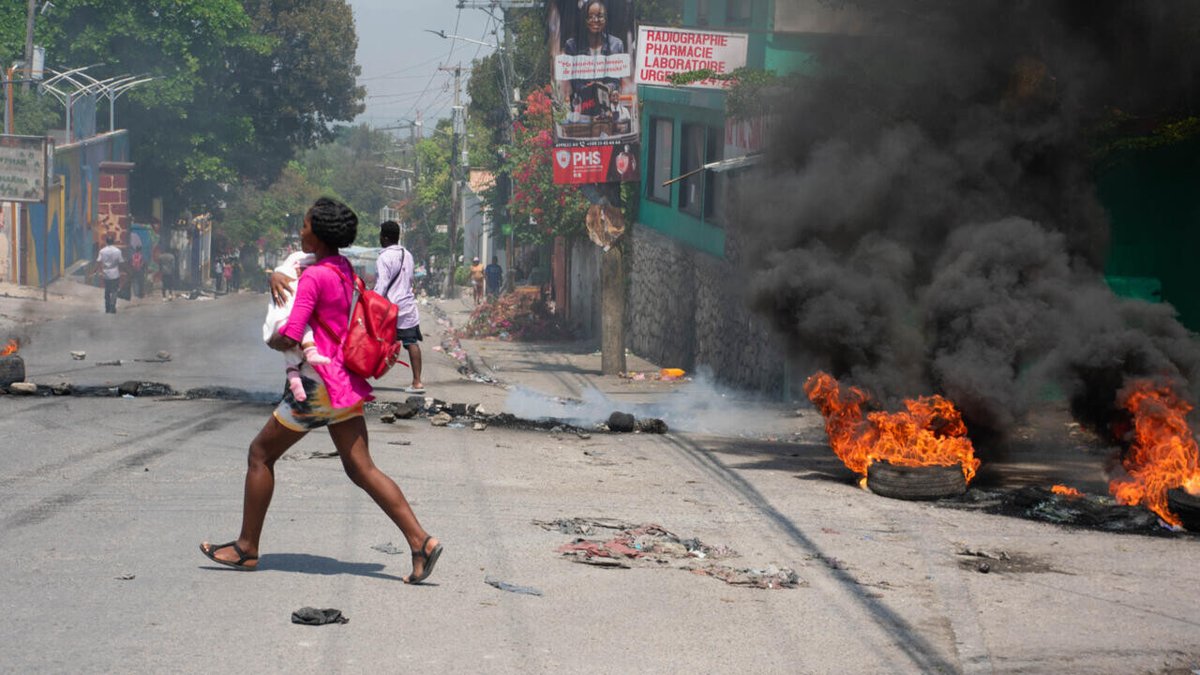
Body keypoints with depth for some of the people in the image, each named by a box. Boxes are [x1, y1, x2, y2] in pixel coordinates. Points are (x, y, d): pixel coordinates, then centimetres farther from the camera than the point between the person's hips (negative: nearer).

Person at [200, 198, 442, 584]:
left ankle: (247, 548, 15)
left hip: (320, 381, -9)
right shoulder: (344, 269, 11)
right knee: (361, 468, 5)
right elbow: (292, 276, 28)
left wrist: (275, 342, 2)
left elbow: (289, 339, -21)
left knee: (261, 453, 7)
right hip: (346, 382, 9)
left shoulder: (315, 277, -16)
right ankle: (420, 541, -8)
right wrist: (276, 278, 6)